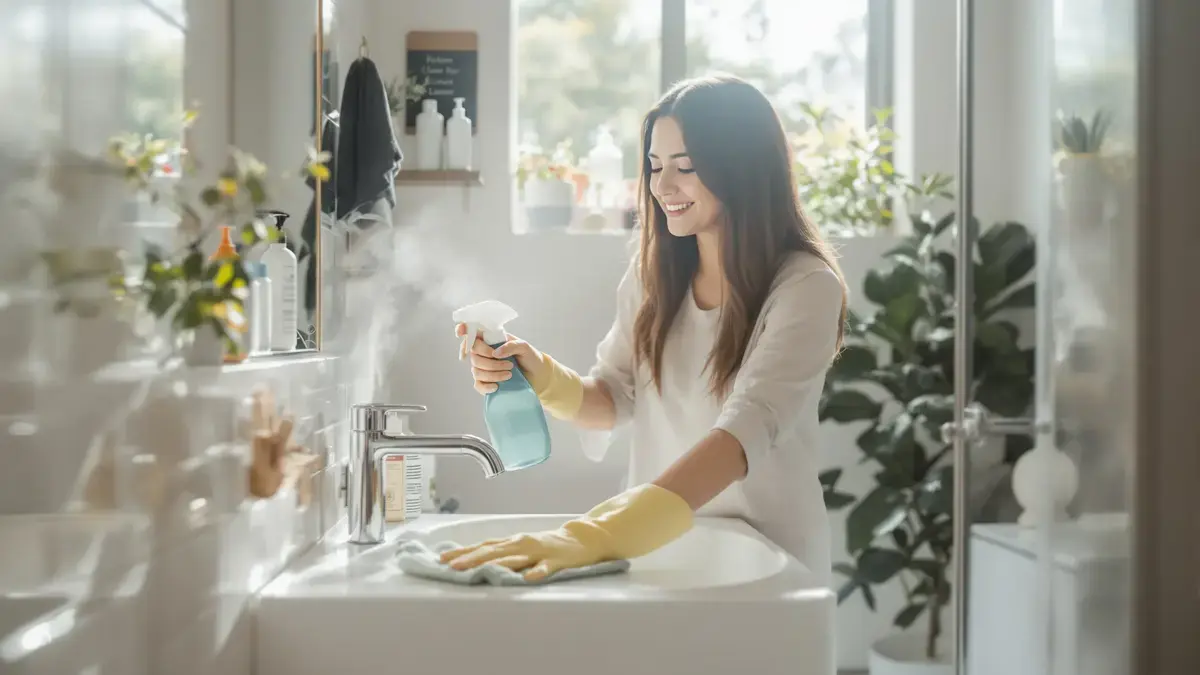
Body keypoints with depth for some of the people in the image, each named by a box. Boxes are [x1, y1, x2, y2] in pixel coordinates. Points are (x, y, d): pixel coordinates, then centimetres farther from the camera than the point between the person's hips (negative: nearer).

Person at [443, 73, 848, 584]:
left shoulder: (806, 287, -17)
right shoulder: (653, 272, 0)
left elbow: (748, 428, -30)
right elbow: (613, 400, 5)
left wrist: (596, 535, -41)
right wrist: (542, 378, -18)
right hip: (658, 544, 4)